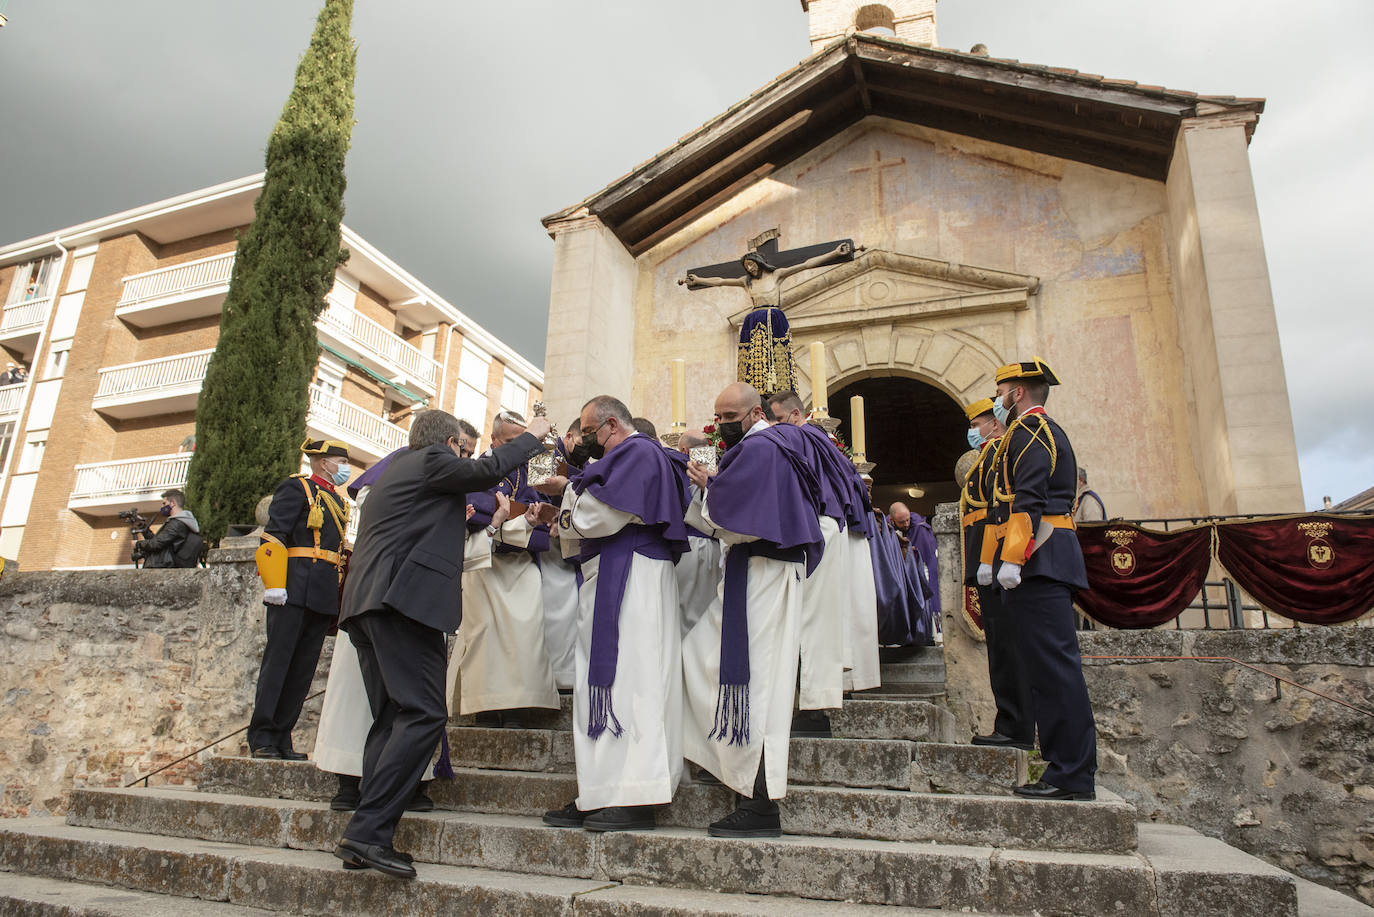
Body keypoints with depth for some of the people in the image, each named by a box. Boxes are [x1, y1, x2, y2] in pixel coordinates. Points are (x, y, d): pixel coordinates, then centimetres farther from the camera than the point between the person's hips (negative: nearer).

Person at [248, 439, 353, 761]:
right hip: (295, 590, -7)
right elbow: (273, 536, -9)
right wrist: (274, 584, -17)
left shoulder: (338, 501, 23)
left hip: (323, 597, 7)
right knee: (278, 660, -4)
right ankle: (261, 737, 3)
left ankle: (282, 739, 13)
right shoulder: (296, 488, 1)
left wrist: (339, 598, 20)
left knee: (303, 668, 7)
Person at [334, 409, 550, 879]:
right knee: (424, 713, -13)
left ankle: (365, 838, 5)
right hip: (404, 597, -10)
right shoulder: (431, 461, 2)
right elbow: (487, 469, -6)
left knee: (391, 717, 9)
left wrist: (453, 520, 42)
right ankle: (368, 831, -19)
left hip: (366, 602, 10)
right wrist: (532, 436, 7)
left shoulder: (394, 469, 29)